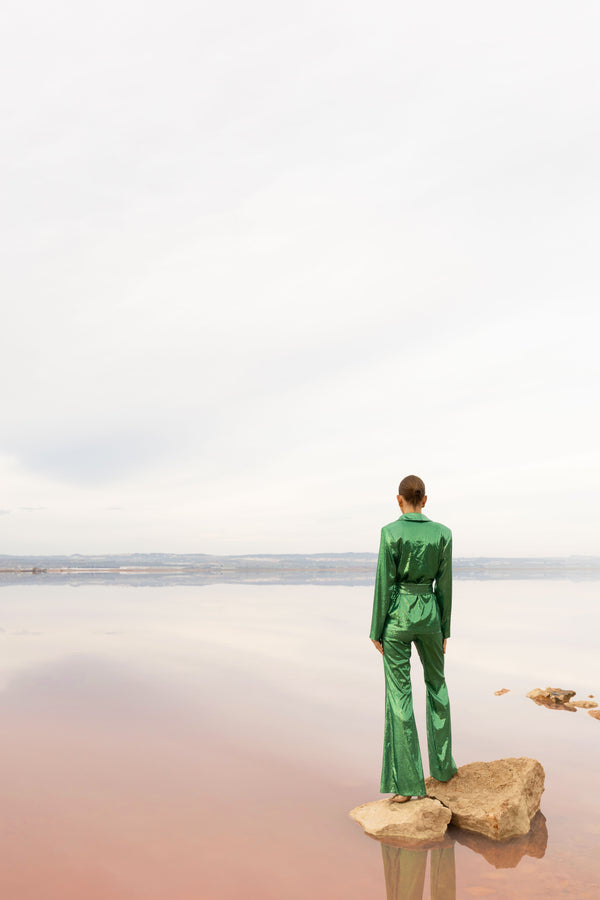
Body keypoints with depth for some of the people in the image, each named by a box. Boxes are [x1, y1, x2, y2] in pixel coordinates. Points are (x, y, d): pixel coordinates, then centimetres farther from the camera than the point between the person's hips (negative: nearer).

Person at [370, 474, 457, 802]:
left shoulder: (390, 532, -11)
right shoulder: (442, 533, -2)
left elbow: (384, 585, -10)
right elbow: (444, 585, 2)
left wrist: (376, 631, -2)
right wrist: (445, 628, 12)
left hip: (397, 614, -3)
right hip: (429, 612, 3)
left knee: (399, 694, 2)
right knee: (437, 685, 22)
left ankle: (406, 783, 5)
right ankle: (442, 765, 33)